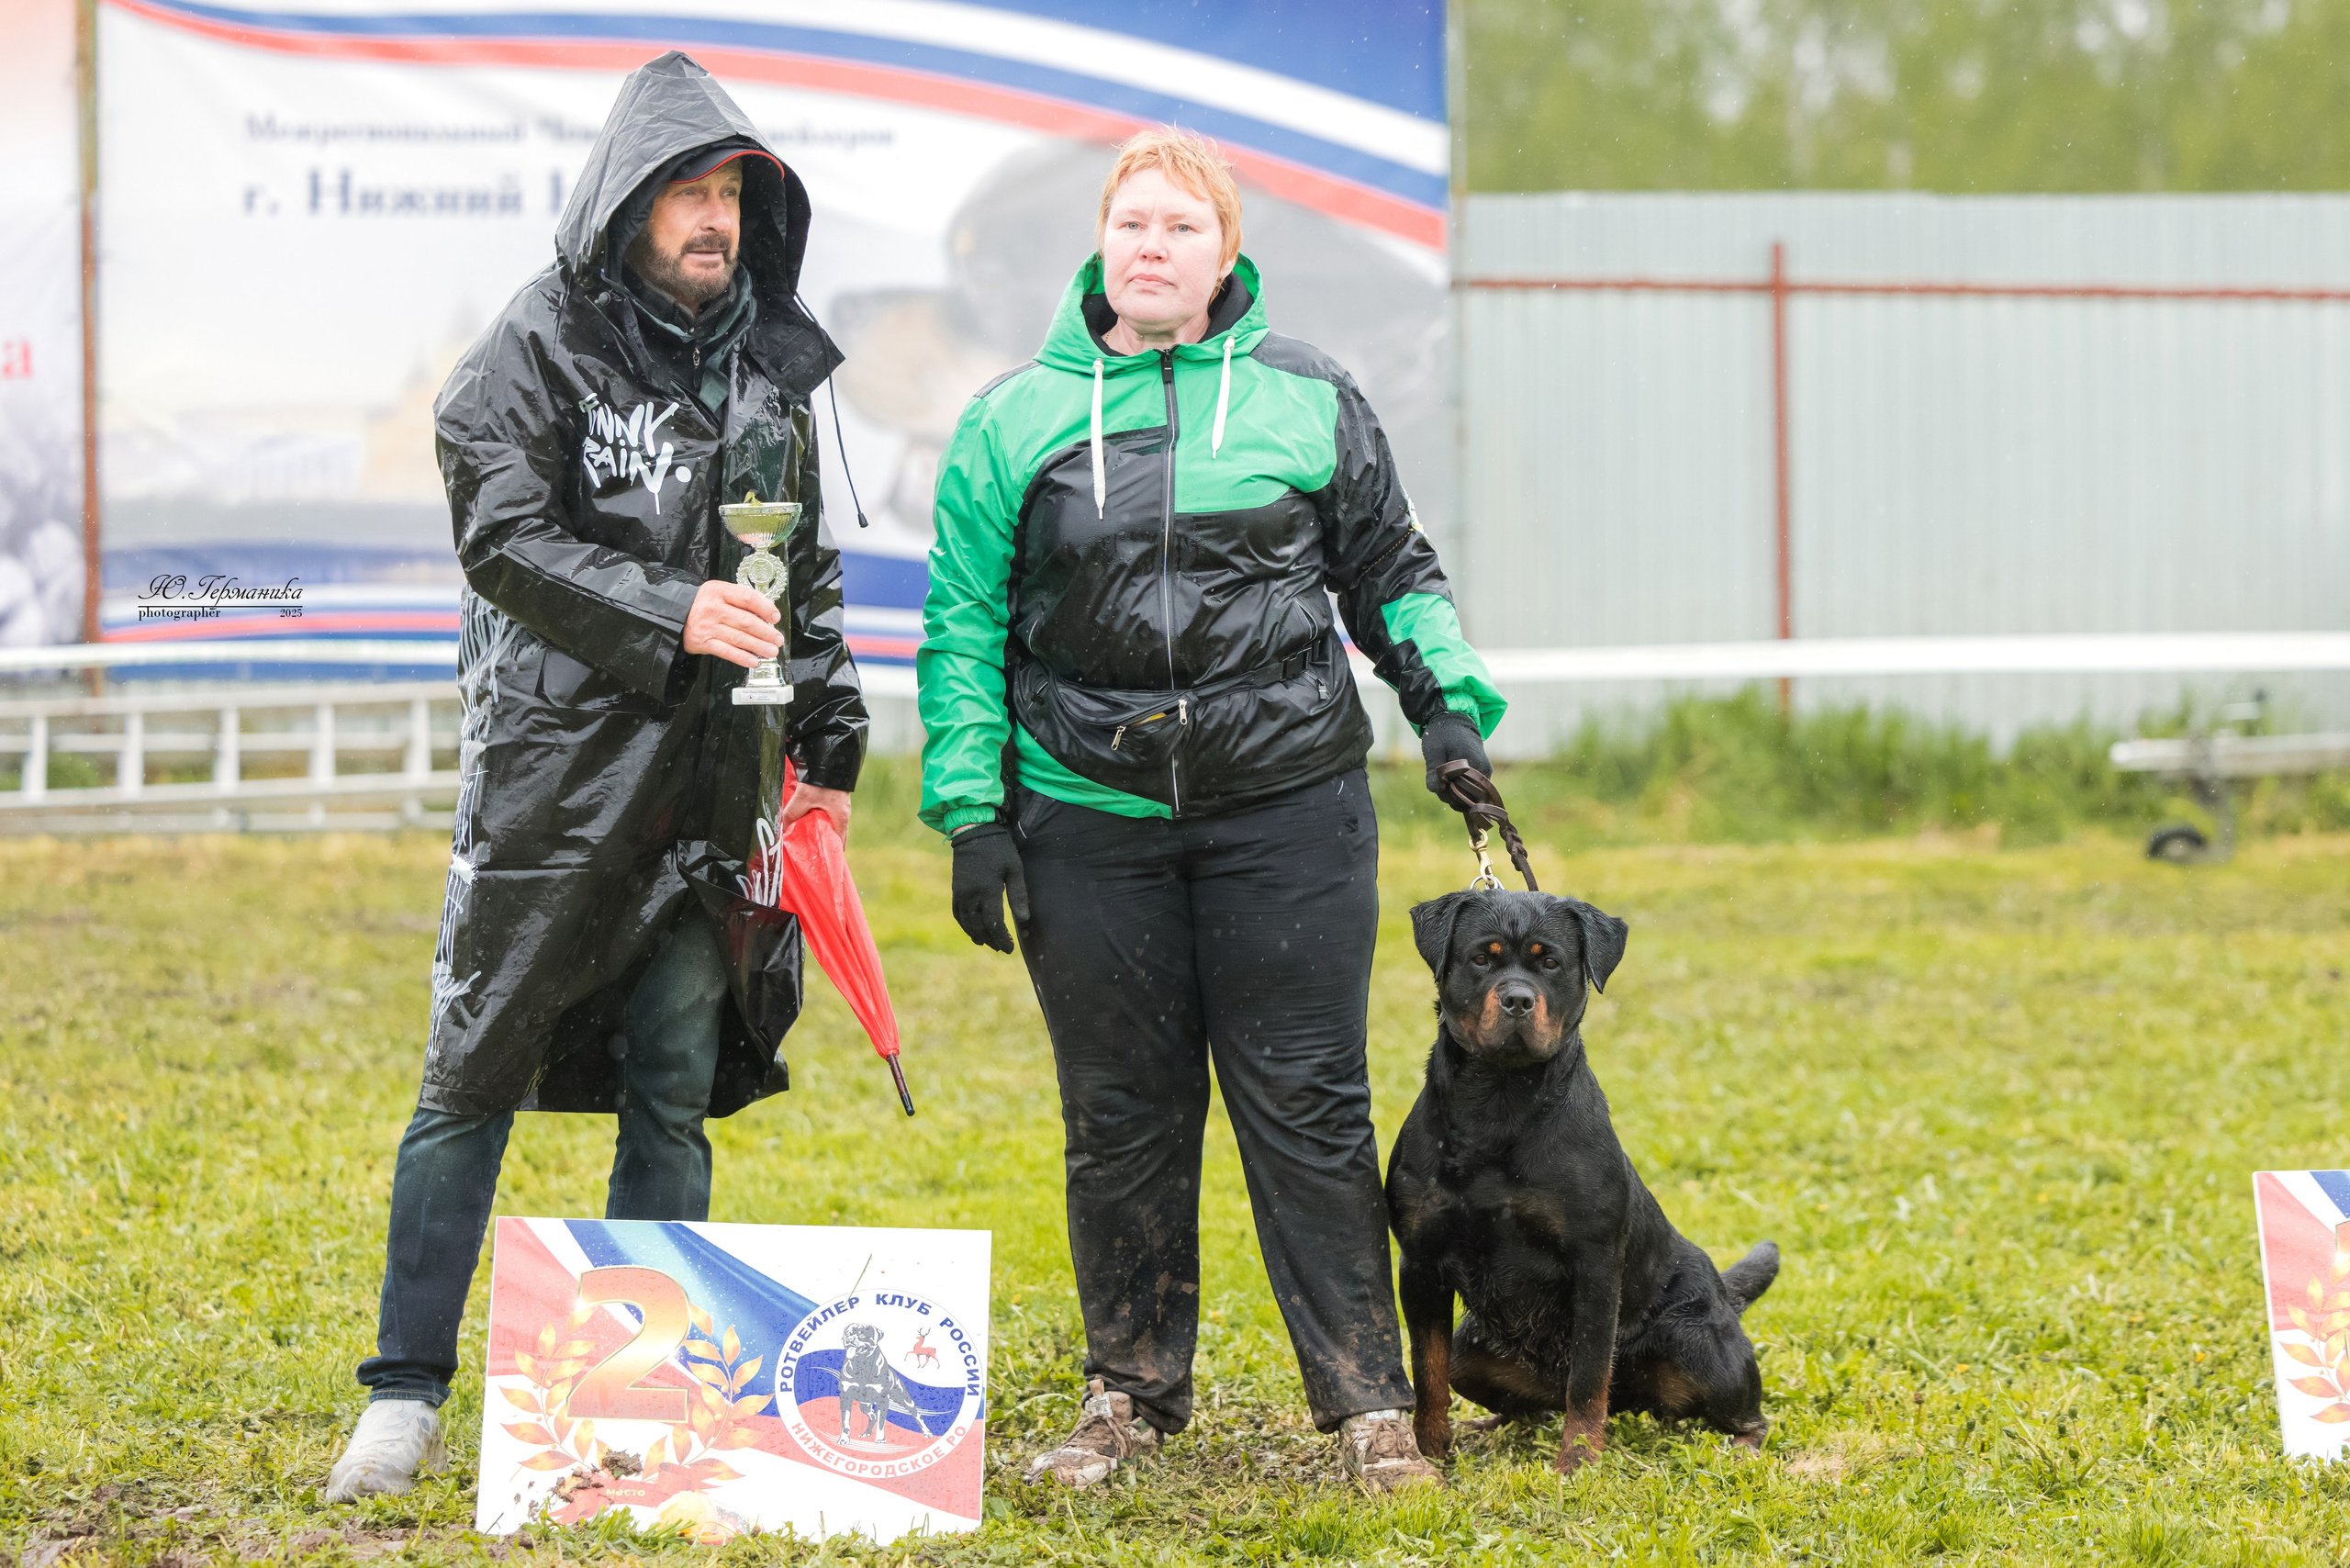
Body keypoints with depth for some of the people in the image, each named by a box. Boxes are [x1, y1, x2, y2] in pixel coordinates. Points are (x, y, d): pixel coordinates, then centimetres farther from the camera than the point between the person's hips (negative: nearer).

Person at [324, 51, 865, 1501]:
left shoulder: (770, 366, 13)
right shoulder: (542, 349, -3)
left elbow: (808, 572, 20)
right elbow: (505, 542, -12)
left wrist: (831, 745, 15)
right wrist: (668, 614, -22)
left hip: (711, 785, 5)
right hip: (553, 770, -5)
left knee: (674, 1092, 6)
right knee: (478, 1077, -2)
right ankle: (408, 1395, 2)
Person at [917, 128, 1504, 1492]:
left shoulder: (1309, 398, 6)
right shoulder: (1017, 419, 6)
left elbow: (1392, 571, 14)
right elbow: (966, 625, 6)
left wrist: (1449, 698, -1)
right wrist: (969, 815, 1)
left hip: (1289, 812, -1)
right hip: (1089, 823, 1)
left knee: (1308, 1108, -1)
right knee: (1123, 1120, 7)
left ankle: (1368, 1402, 4)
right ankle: (1134, 1395, 20)